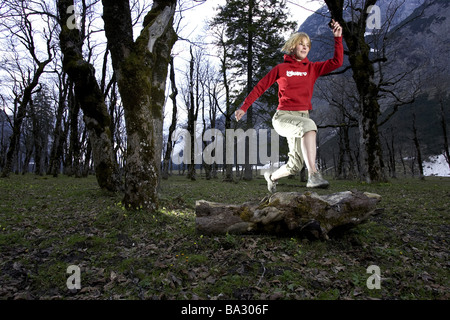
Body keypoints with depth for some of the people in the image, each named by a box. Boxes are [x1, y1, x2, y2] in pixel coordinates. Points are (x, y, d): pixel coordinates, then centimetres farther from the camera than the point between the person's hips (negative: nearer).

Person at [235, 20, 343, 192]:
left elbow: (337, 62, 2)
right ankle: (313, 175, -40)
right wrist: (244, 107, 8)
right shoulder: (281, 68, 5)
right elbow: (260, 87, 8)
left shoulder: (313, 68, 13)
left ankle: (272, 177, 34)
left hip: (302, 117, 5)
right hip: (283, 116, -4)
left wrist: (338, 37, -5)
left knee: (295, 165, 3)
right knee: (309, 125, -37)